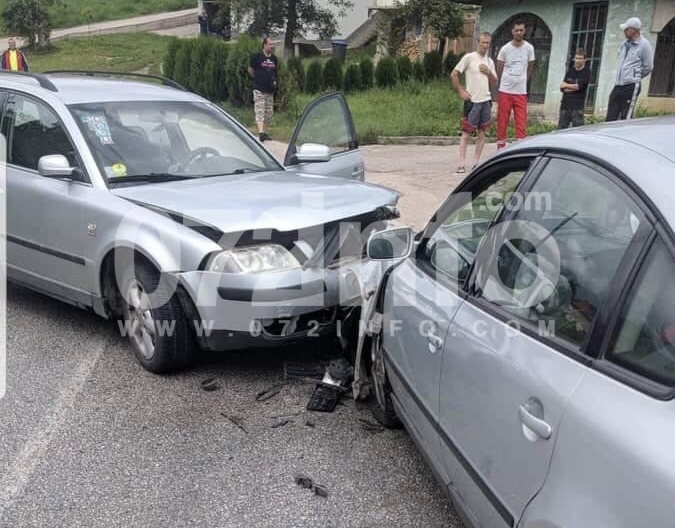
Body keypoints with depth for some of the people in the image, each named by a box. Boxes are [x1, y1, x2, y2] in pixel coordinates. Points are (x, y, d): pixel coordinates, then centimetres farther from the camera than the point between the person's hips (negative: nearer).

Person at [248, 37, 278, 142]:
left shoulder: (274, 58, 12)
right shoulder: (257, 57, -5)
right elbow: (250, 70, 3)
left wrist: (274, 80, 8)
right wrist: (258, 78, 6)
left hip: (270, 90, 6)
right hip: (259, 90, -6)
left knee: (268, 113, 9)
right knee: (260, 112, -13)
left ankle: (265, 132, 18)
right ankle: (261, 133, -20)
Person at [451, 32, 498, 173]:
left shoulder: (490, 61, 13)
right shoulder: (469, 57, -4)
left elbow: (495, 81, 17)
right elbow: (454, 75, -5)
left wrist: (489, 73, -3)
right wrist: (461, 91, -10)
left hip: (486, 100, 6)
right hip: (472, 101, -6)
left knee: (481, 133, 5)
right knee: (466, 133, -4)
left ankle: (476, 163, 11)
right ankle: (461, 164, -3)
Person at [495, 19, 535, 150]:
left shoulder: (529, 48, 2)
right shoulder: (505, 48, -1)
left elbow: (530, 68, 14)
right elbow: (499, 69, 8)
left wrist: (523, 82, 14)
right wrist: (503, 83, 10)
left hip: (521, 92, 1)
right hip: (505, 91, -1)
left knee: (522, 123, -5)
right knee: (502, 121, 3)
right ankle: (501, 147, 14)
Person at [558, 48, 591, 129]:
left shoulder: (586, 73, -1)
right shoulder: (570, 71, 12)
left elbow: (579, 86, -15)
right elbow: (562, 88, 4)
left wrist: (566, 86, -2)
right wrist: (574, 88, -10)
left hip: (577, 107, -5)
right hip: (565, 105, 5)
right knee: (561, 129, 7)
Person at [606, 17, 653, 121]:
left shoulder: (644, 45, -4)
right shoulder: (624, 45, 16)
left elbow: (648, 67, -2)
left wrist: (635, 77, 8)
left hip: (631, 86, -7)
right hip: (618, 85, 7)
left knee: (625, 119, -7)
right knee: (610, 118, 3)